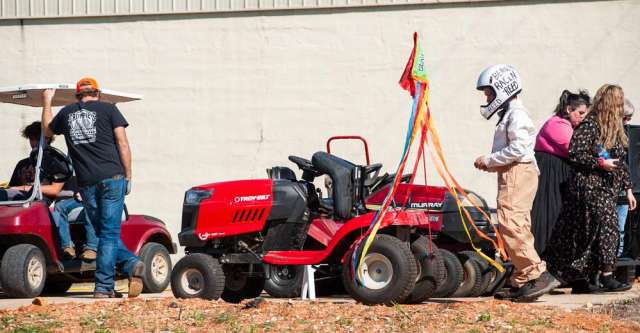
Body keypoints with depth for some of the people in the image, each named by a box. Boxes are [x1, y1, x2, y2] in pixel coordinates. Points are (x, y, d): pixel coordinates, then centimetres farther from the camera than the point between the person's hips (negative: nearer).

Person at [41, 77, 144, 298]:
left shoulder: (66, 113, 14)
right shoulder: (108, 110, 5)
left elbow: (47, 130, 34)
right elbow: (122, 143, -1)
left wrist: (47, 102, 45)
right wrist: (128, 175, 4)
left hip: (86, 182, 2)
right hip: (112, 177, -2)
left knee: (105, 233, 12)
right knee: (109, 233, -3)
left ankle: (131, 264, -6)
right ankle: (103, 287, -9)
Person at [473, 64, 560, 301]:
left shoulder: (516, 114, -10)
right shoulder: (509, 114, 22)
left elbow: (518, 148, -21)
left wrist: (489, 160, -13)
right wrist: (490, 164, 9)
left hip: (517, 174, -11)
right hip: (514, 175, 11)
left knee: (510, 224, -18)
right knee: (517, 227, 9)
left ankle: (539, 275, -21)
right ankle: (521, 284, 10)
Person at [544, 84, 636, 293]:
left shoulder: (615, 129, 16)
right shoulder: (589, 126, -10)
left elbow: (621, 162, 21)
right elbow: (575, 154, -16)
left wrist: (628, 189, 19)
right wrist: (600, 163, -17)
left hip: (607, 189, 8)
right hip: (590, 187, -8)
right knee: (607, 224, -15)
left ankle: (581, 281, 11)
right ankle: (606, 277, -14)